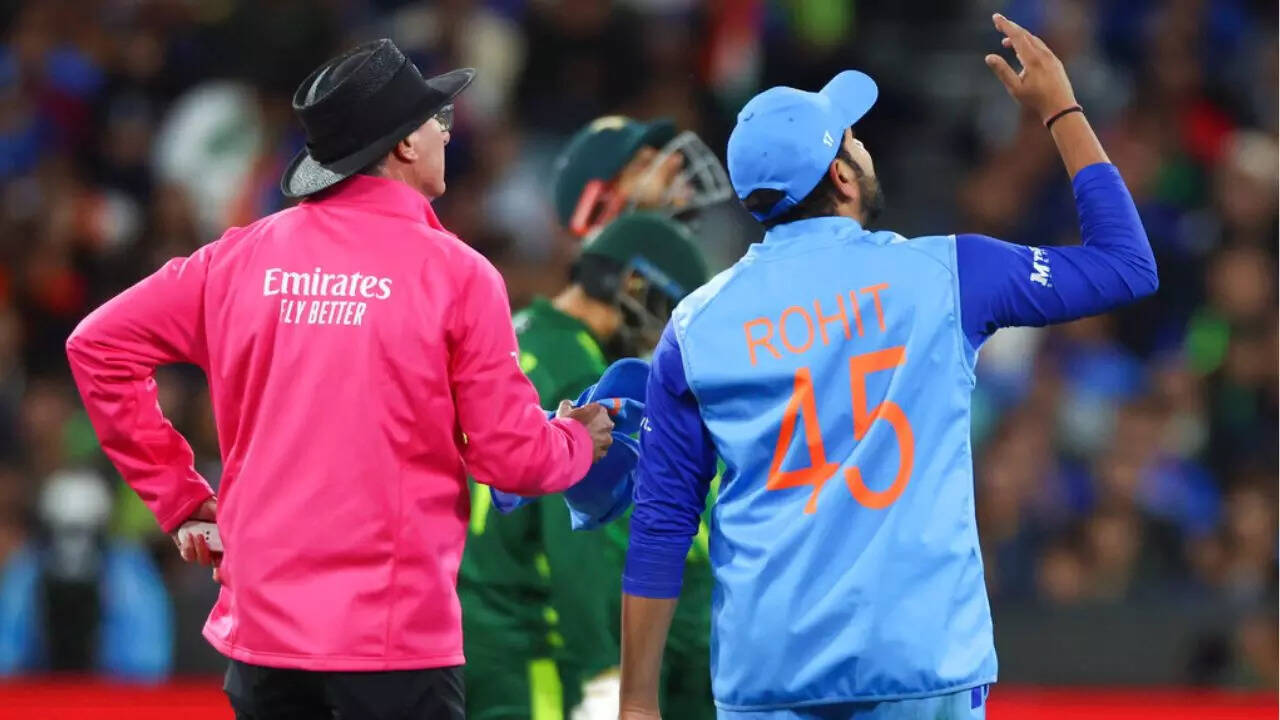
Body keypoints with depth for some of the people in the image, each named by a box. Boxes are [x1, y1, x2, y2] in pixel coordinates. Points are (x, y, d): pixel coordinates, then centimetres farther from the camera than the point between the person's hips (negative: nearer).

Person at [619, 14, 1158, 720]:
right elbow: (1128, 265, 9)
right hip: (920, 662, -2)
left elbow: (660, 528, 3)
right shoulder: (938, 276, -1)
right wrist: (1062, 112, 18)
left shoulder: (696, 325, 3)